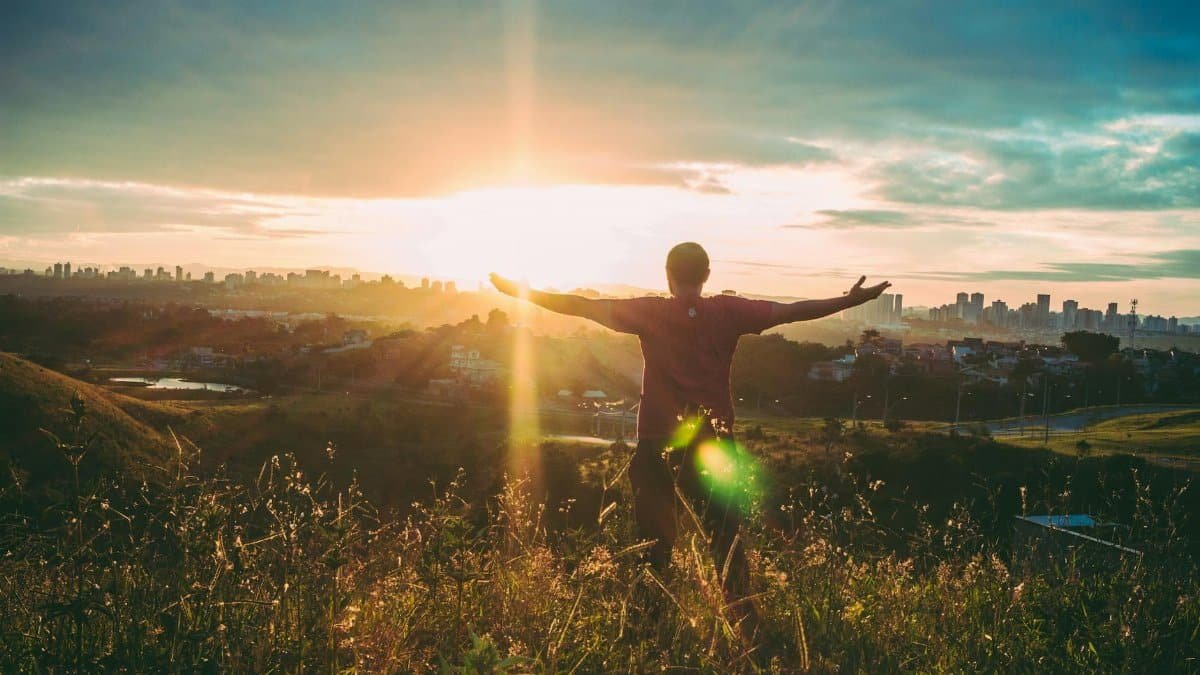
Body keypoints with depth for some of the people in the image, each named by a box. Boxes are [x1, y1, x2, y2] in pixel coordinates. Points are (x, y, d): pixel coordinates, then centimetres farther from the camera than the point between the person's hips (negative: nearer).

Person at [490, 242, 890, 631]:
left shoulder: (651, 314, -4)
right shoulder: (728, 312, -3)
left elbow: (582, 306, -4)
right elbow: (790, 311, -3)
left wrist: (521, 293, 3)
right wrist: (851, 301, 4)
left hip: (658, 443, 0)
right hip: (714, 442, 1)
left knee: (654, 537, 9)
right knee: (726, 536, 8)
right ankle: (742, 615, 5)